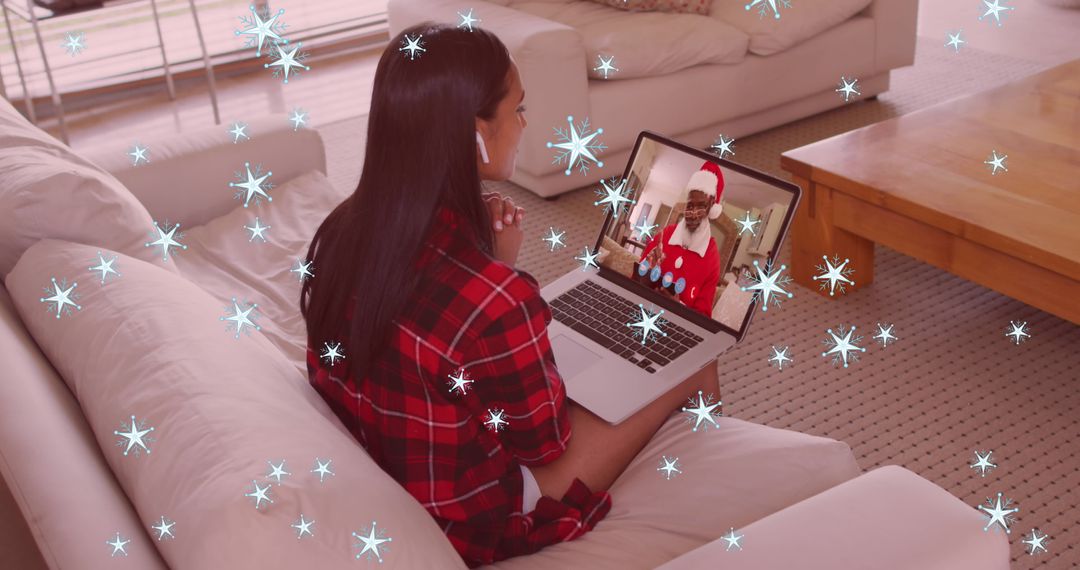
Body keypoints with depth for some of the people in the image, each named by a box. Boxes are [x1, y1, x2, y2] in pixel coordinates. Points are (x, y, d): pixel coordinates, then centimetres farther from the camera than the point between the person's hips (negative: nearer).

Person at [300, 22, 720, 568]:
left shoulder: (342, 229, -12)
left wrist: (492, 262, -9)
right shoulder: (494, 301, -37)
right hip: (466, 523, -6)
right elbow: (545, 440, -17)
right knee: (694, 366, 9)